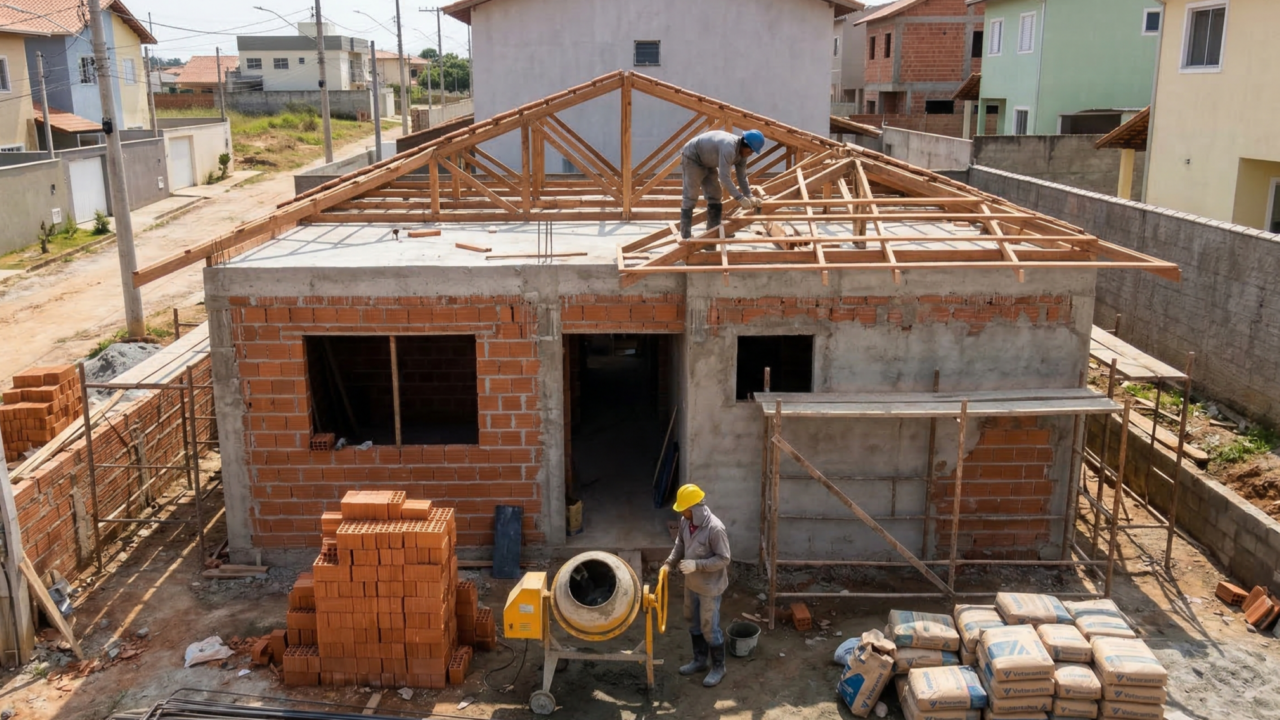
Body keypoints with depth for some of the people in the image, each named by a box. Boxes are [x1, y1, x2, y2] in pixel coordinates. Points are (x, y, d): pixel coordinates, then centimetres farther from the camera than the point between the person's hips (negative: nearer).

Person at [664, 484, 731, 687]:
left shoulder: (715, 528, -29)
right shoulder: (685, 521, -5)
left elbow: (723, 559, -23)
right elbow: (680, 544, 11)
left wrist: (696, 564, -30)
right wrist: (670, 564, -1)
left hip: (709, 587, -8)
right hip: (691, 584, 8)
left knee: (709, 628, 6)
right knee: (694, 624, 21)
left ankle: (718, 667, 25)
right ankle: (700, 660, 40)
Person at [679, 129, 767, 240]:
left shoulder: (742, 151, -7)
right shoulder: (728, 147, -37)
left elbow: (742, 176, 0)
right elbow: (724, 177, -40)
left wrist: (749, 196, -12)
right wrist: (740, 198, -38)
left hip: (707, 162, 10)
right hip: (692, 158, -10)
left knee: (714, 196, 7)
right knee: (690, 198, -10)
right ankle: (685, 237, -6)